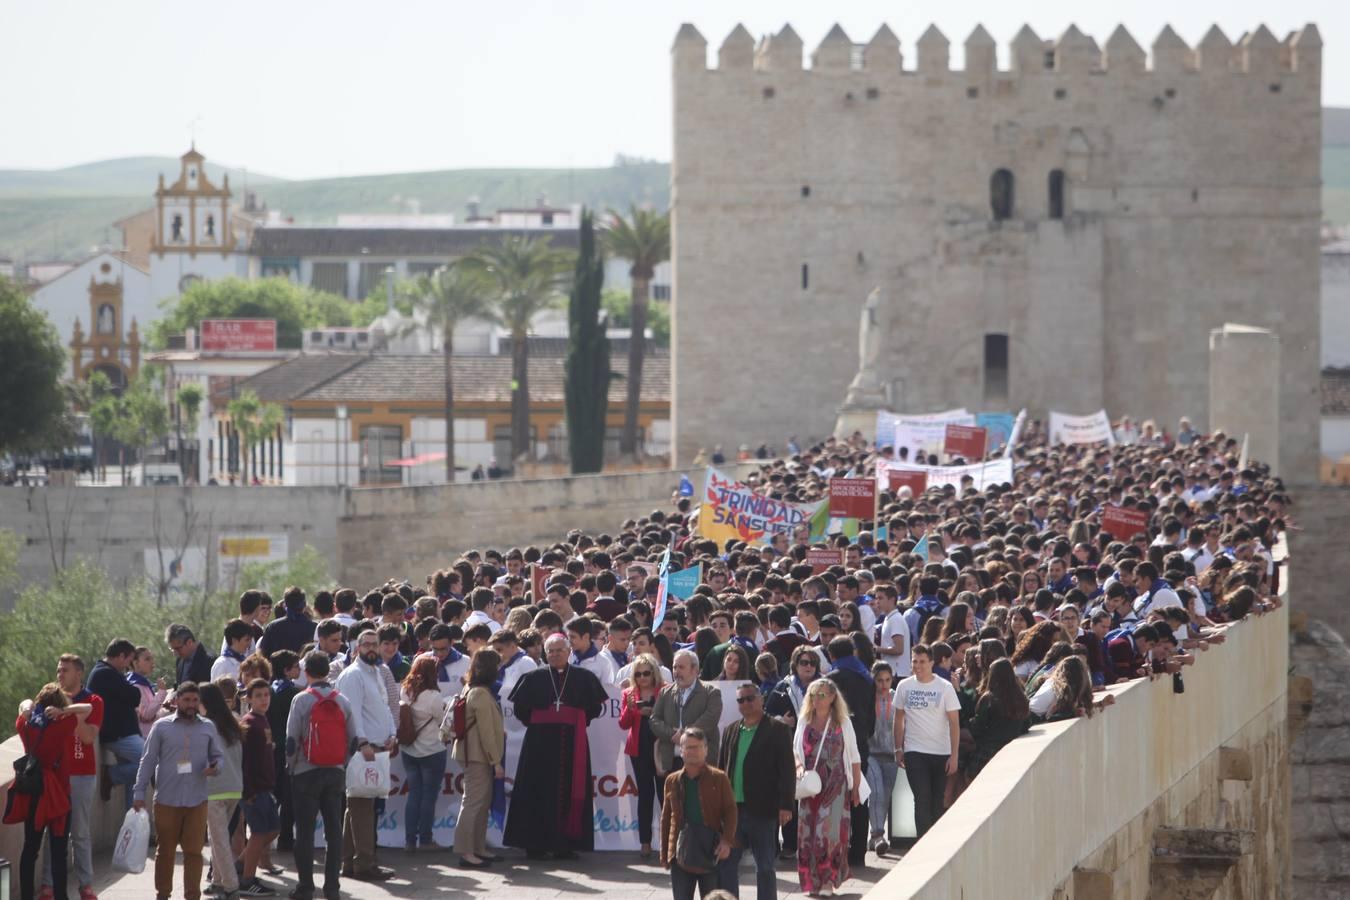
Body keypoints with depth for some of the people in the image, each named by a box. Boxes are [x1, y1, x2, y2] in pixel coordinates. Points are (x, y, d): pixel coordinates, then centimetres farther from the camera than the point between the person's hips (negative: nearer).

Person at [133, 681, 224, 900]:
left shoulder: (208, 728, 7)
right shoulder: (162, 727, 1)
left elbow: (218, 756, 15)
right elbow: (148, 761, 1)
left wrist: (215, 767, -10)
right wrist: (139, 793, -3)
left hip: (197, 801, 1)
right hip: (166, 800, -1)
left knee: (194, 851, 1)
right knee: (165, 850, 7)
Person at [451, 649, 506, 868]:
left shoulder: (471, 690, 14)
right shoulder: (482, 694, -17)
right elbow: (487, 730, -19)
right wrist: (496, 761, -15)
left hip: (474, 755, 10)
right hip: (479, 756, -10)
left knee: (483, 803, 15)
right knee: (474, 802, -8)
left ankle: (478, 849, 20)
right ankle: (465, 852, -8)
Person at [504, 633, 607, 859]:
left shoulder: (583, 678, 6)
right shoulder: (534, 678, 5)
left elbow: (595, 706, 10)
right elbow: (520, 706, 9)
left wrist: (579, 722, 4)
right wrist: (534, 722, 3)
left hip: (572, 743, 0)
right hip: (540, 741, 0)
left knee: (569, 793, -1)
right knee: (539, 793, -1)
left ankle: (564, 844, 4)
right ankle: (536, 845, 3)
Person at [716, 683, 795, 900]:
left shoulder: (777, 730, -3)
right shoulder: (731, 731, 13)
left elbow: (787, 770, -7)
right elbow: (721, 768, 15)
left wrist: (785, 805, -14)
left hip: (763, 810, -5)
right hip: (733, 809, 5)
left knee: (765, 868, 3)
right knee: (726, 864, 7)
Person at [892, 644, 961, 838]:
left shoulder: (945, 687, -3)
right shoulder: (904, 686, 3)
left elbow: (954, 723, -4)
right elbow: (899, 719, 12)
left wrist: (954, 755, -9)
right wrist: (898, 749, 8)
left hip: (941, 753, 0)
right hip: (914, 753, 0)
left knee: (937, 802, 7)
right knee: (922, 800, -9)